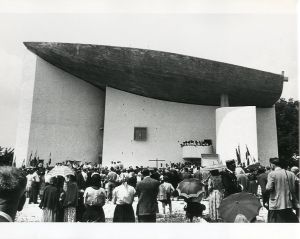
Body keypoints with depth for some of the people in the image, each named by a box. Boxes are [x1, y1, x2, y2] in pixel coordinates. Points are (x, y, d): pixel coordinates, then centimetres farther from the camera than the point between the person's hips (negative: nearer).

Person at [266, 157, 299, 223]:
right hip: (288, 205, 5)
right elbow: (294, 188, 5)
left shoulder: (272, 174, -11)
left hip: (276, 206, -5)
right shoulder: (291, 174, 5)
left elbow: (269, 188, -16)